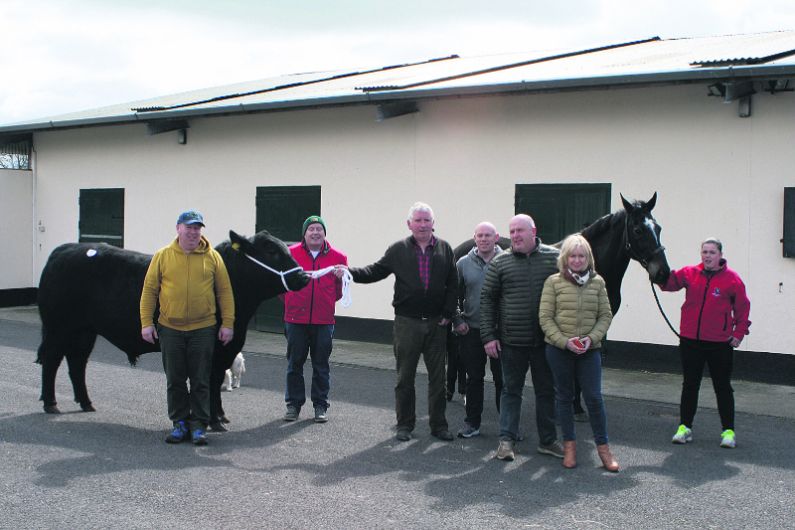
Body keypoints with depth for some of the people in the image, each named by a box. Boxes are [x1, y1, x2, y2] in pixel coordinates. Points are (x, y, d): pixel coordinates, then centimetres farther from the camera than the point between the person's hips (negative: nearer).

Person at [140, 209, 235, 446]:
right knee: (175, 380, 9)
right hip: (169, 329, 1)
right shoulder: (162, 256, 2)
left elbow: (225, 292, 2)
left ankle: (199, 425, 13)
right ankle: (180, 423, 21)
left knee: (201, 381, 4)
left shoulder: (213, 257, 1)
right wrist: (146, 323, -3)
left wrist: (227, 324, -4)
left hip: (203, 329, -1)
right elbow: (149, 290, 3)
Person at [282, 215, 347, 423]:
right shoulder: (290, 253, 1)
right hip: (296, 319, 0)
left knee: (321, 365, 7)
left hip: (324, 320, 0)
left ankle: (320, 405, 16)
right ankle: (294, 404, 18)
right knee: (295, 363, 7)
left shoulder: (337, 257, 4)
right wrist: (292, 301, 9)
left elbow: (341, 291, 14)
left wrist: (341, 278, -3)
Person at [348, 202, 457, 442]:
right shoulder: (398, 250, 1)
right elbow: (376, 271, 5)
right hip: (407, 322, -1)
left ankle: (438, 425, 18)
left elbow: (453, 284, 6)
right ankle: (405, 425, 17)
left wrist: (448, 313, -1)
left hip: (436, 323, 1)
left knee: (437, 376, 7)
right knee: (405, 377, 5)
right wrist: (350, 273, -10)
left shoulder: (444, 249, 4)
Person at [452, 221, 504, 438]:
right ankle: (472, 422, 20)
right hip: (471, 330, 2)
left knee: (502, 379, 4)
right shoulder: (464, 263, 4)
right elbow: (454, 295, 9)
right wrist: (457, 320, 1)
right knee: (474, 378, 10)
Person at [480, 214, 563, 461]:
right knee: (511, 390, 8)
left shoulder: (555, 258, 0)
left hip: (546, 340, 1)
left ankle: (548, 440, 23)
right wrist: (488, 336, -5)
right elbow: (487, 300, 1)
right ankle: (506, 439, 15)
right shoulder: (499, 263, 0)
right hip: (511, 341, -1)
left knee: (547, 391, 11)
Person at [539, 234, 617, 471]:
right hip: (559, 349, -1)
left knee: (594, 397, 1)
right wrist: (565, 341, -15)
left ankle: (603, 447, 14)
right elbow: (545, 317, -5)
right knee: (564, 397, 10)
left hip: (589, 350, 1)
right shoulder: (554, 281, -3)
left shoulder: (597, 281, 4)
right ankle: (569, 445, 22)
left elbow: (606, 315, 5)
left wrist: (592, 338, -11)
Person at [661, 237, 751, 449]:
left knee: (723, 388, 8)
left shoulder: (732, 279, -4)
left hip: (719, 343, -2)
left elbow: (742, 308, 2)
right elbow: (669, 283, -5)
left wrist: (738, 333, -1)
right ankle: (685, 427, 20)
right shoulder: (690, 273, 2)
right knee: (689, 386, 11)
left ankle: (728, 431, 17)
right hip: (690, 341, 2)